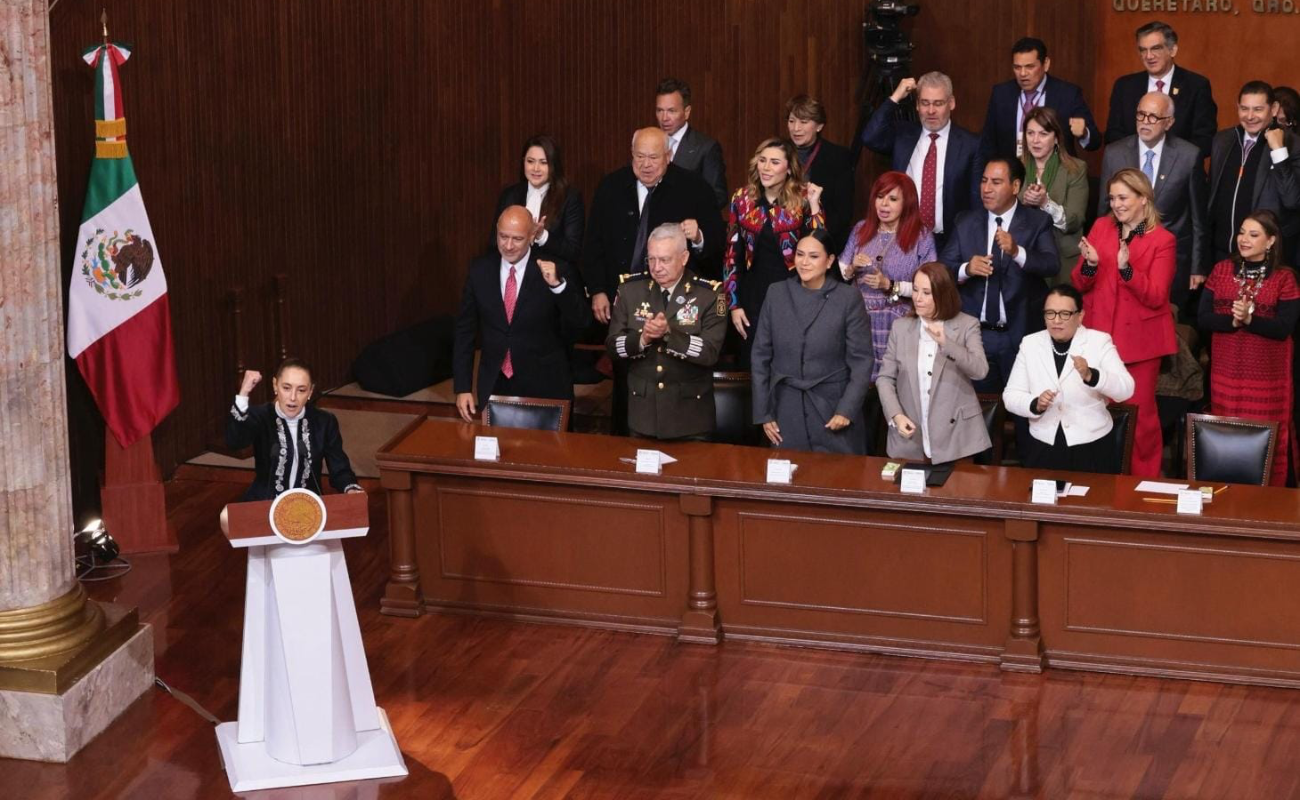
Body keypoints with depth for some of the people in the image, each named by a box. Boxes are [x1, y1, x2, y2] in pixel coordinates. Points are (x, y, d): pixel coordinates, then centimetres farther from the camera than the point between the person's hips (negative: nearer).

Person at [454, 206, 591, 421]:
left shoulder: (555, 270, -8)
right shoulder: (480, 270, 1)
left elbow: (581, 323, -13)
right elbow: (465, 331, 5)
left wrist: (557, 285, -28)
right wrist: (462, 388, 0)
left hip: (545, 388, -2)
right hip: (494, 388, 2)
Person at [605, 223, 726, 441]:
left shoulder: (709, 295, -6)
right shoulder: (630, 290, 3)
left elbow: (710, 352, -15)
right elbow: (612, 346, 0)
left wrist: (669, 333, -26)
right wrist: (642, 339, -20)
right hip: (642, 411, 3)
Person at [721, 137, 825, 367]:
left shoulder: (803, 199, -4)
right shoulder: (742, 199, 2)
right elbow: (731, 255, 5)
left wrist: (814, 206, -17)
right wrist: (733, 304, 2)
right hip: (754, 295, 2)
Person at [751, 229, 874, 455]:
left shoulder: (848, 298, -4)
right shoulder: (778, 294, 4)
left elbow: (861, 361, -4)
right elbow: (761, 356, 7)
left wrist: (847, 410, -13)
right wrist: (763, 413, 4)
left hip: (833, 412, -2)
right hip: (786, 410, 2)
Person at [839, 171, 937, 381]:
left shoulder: (922, 237, -2)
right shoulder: (861, 230, 11)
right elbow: (840, 274, 14)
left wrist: (890, 285, -16)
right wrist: (852, 268, -8)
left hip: (898, 323, -3)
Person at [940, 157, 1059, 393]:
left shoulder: (1038, 222, -2)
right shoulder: (965, 223, 7)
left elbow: (1052, 265, -17)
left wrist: (1017, 252, -35)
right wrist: (966, 269, -20)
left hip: (1020, 334, -2)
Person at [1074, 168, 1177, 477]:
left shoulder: (1162, 241, -5)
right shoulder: (1101, 227, 7)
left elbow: (1155, 297, -13)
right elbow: (1079, 285, 7)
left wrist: (1126, 268, -27)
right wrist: (1090, 264, -15)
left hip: (1139, 339, -3)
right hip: (1100, 335, 3)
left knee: (1139, 413, 2)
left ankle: (1143, 480, 15)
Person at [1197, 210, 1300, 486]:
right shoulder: (1222, 270, 6)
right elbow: (1203, 318, -1)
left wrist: (1249, 319, -25)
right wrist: (1232, 319, -19)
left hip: (1267, 375, -3)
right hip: (1226, 371, 3)